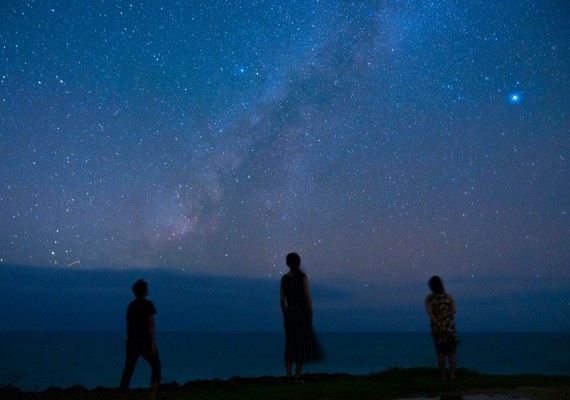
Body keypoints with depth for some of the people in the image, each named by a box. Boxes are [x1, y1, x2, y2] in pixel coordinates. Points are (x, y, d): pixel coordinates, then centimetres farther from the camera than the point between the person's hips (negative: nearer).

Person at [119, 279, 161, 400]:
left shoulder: (130, 306, 11)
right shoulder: (148, 304, -8)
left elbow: (128, 325, 12)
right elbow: (151, 324, -13)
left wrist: (129, 341, 18)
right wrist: (153, 343, -14)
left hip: (132, 342, 5)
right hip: (146, 341, -5)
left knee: (128, 370, 8)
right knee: (156, 367, 6)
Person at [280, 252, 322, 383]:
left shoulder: (284, 278, 5)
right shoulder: (303, 276, -8)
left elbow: (282, 299, 6)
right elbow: (308, 297, -10)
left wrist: (285, 317, 14)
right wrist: (311, 314, -1)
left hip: (289, 312, 4)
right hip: (302, 312, -4)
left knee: (290, 345, 11)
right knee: (303, 345, 3)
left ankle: (289, 376, 7)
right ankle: (297, 376, -1)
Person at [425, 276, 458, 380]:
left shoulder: (429, 298, -1)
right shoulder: (448, 297, 3)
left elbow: (429, 312, -16)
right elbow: (454, 310, -11)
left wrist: (438, 324, -22)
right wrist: (442, 317, -14)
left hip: (436, 327, 0)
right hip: (450, 327, 0)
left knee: (440, 352, 8)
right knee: (451, 352, 8)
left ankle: (443, 376, 7)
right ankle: (452, 374, 0)